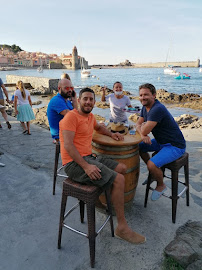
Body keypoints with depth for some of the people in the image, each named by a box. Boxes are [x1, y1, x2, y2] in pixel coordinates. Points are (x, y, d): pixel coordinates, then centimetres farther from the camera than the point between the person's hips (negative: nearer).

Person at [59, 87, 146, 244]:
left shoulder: (90, 116, 16)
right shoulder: (72, 116, -10)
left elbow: (99, 127, 39)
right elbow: (68, 145, -20)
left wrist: (111, 134, 20)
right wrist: (86, 166, -27)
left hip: (88, 158, 9)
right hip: (74, 163, -9)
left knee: (122, 169, 7)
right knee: (119, 179, -17)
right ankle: (122, 227, -4)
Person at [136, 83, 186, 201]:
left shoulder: (157, 109, -28)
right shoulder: (145, 107, 4)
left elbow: (144, 131, -28)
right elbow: (138, 124, 4)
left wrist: (143, 126, -4)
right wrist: (142, 135, -18)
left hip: (175, 146, -10)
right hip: (161, 142, 10)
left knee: (151, 164, -25)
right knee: (139, 147, 13)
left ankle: (161, 185, 10)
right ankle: (155, 173, 30)